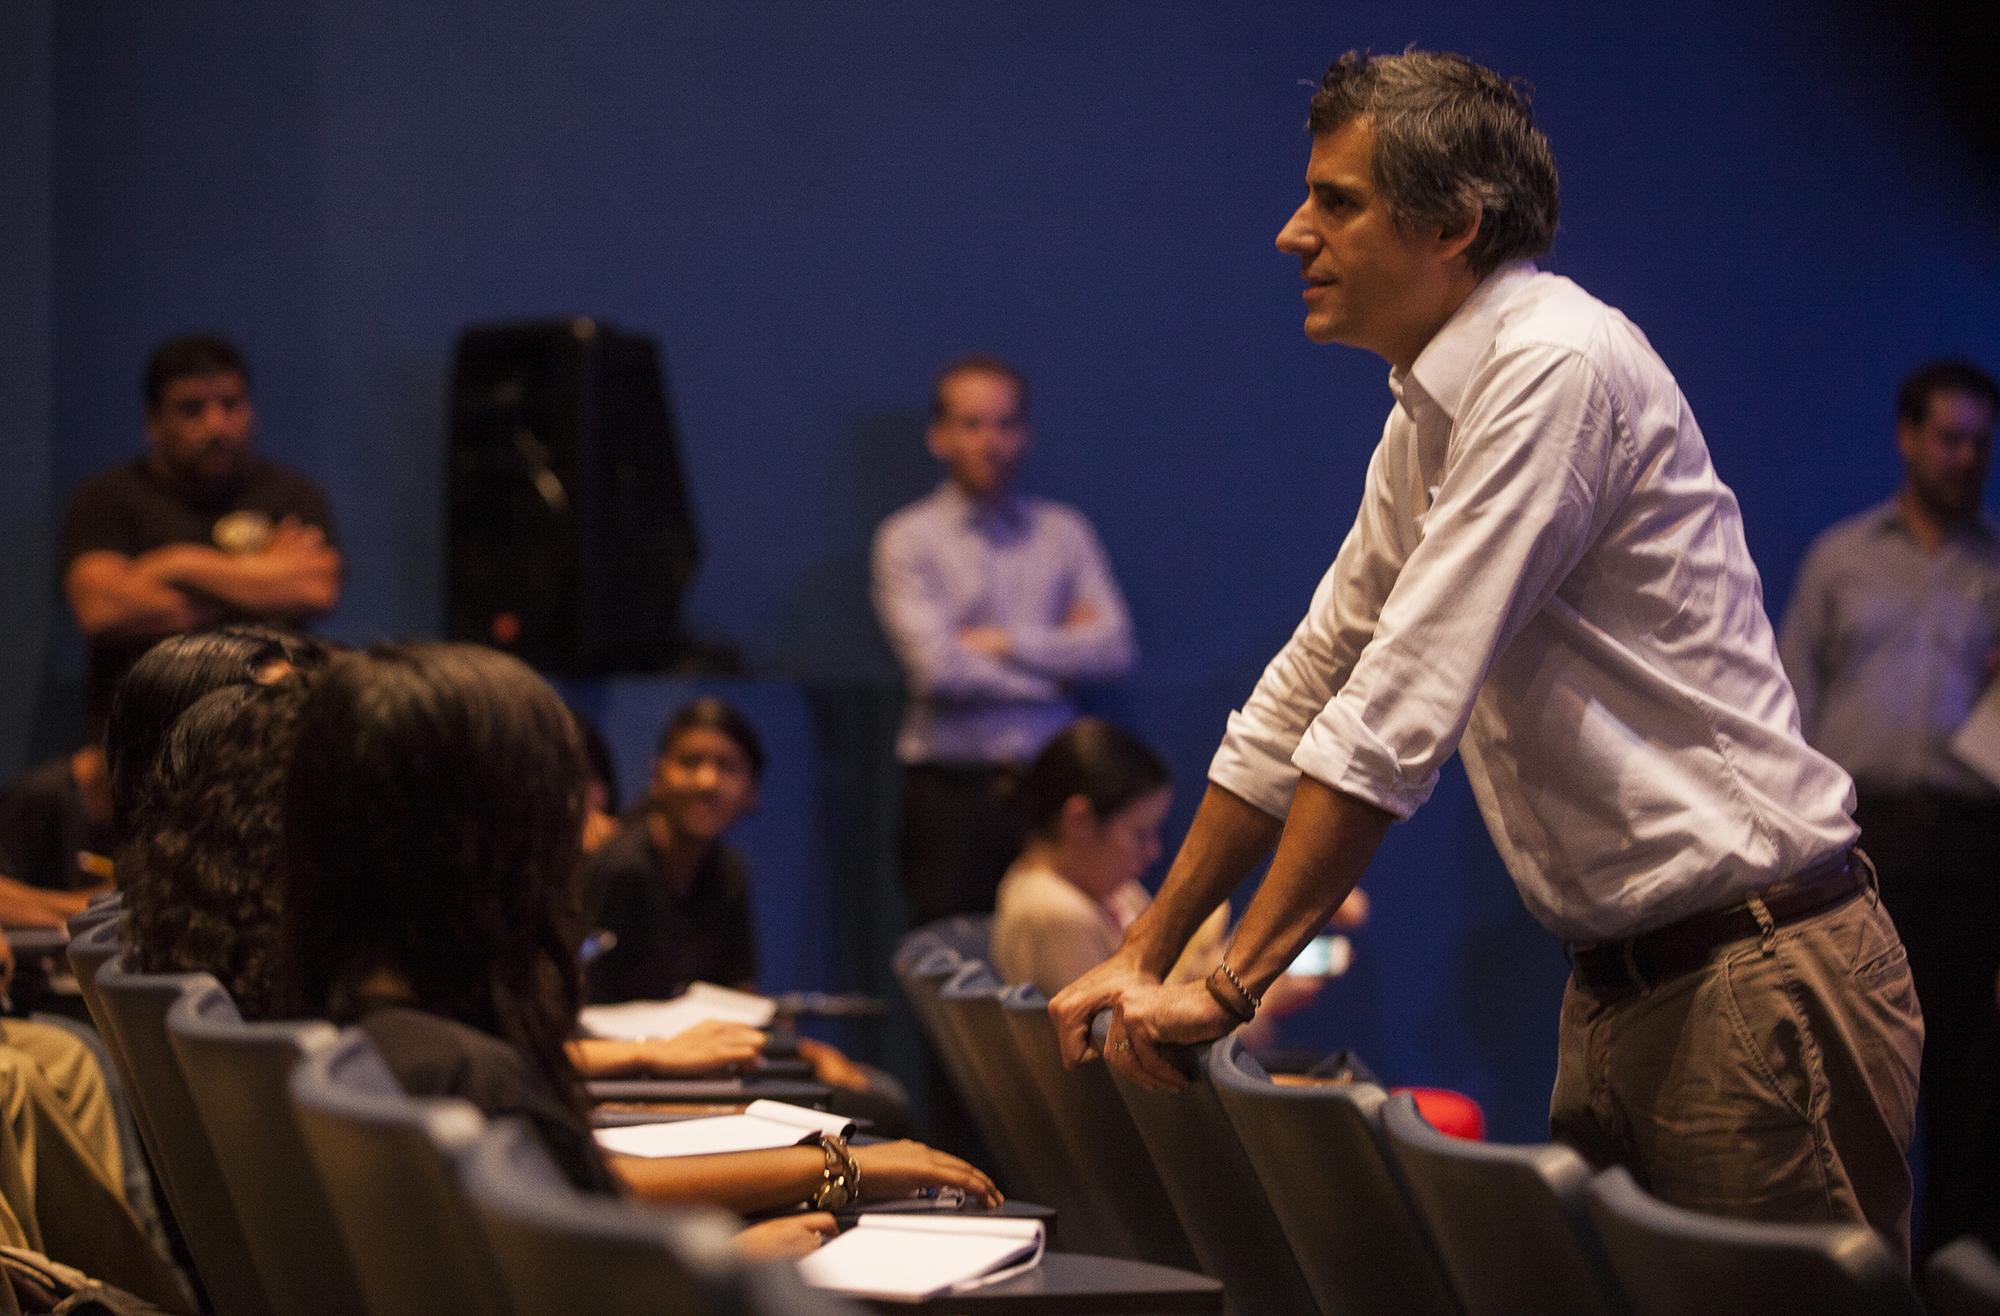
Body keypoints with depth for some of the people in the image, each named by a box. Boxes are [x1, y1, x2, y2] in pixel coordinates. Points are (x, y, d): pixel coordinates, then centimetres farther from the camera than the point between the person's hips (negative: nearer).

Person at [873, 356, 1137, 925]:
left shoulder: (1064, 532, 12)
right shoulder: (908, 540, 3)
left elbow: (1113, 647, 0)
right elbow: (938, 666, -10)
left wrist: (1004, 642, -6)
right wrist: (1053, 657, -2)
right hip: (951, 789, -2)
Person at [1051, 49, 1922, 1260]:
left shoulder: (1558, 367, -17)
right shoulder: (1426, 421, 14)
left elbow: (1401, 707, -20)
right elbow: (1307, 696, 19)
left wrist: (1231, 985, -16)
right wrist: (1144, 955, 17)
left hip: (1753, 979, -9)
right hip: (1618, 992, 9)